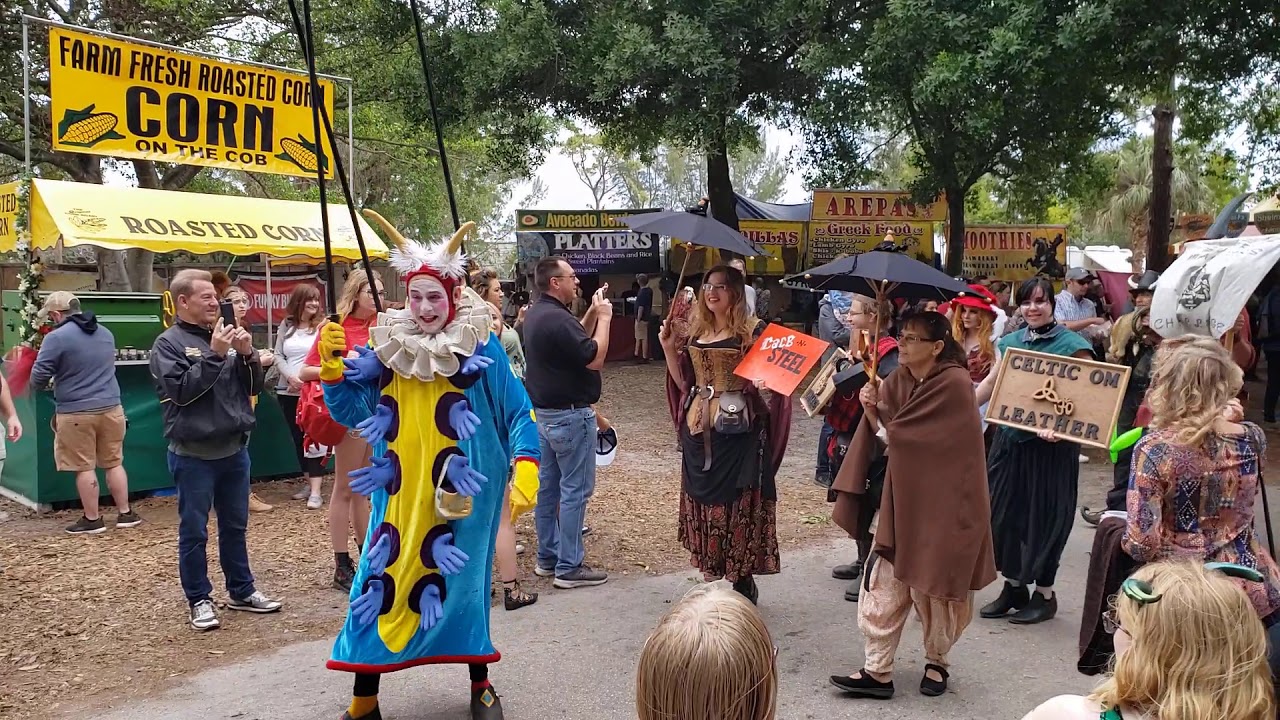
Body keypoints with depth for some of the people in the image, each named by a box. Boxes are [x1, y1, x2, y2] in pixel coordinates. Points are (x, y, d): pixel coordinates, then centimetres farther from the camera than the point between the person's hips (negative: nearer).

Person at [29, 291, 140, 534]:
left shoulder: (57, 337, -11)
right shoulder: (106, 333, 11)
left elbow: (38, 378, -10)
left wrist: (49, 383, 12)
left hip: (76, 413, -6)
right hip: (111, 407, 6)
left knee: (84, 468, 4)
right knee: (114, 463, 14)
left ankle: (92, 520, 11)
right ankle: (125, 513, 18)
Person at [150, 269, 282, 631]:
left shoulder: (223, 336, 9)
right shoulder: (169, 343, -7)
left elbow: (254, 387, 8)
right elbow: (181, 390, -19)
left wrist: (247, 355, -9)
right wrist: (215, 355, -22)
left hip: (234, 449, 6)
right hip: (194, 454, -6)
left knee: (235, 526, 16)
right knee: (194, 531, 4)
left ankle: (242, 591, 27)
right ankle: (199, 600, 16)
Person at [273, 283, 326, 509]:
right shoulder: (286, 325, 11)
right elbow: (278, 356, 9)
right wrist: (290, 376, -8)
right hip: (288, 391, 5)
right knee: (298, 438, 11)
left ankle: (316, 491, -9)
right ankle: (308, 481, 24)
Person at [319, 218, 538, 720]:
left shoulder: (481, 350, -8)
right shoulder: (386, 347, 1)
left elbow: (518, 415, -6)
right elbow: (350, 411, 6)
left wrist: (524, 472, -19)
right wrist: (332, 365, -11)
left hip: (460, 495, -2)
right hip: (400, 496, 3)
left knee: (461, 582, 8)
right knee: (381, 583, 4)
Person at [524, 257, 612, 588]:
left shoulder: (536, 314, 9)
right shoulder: (556, 318, -23)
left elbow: (574, 340, 18)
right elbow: (595, 359, -22)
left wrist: (593, 312, 9)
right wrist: (604, 317, -12)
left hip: (545, 413, 10)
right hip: (570, 415, -10)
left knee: (549, 486, 14)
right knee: (575, 489, -4)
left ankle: (548, 557, 24)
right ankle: (569, 567, 1)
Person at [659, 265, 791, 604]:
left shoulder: (752, 330, -6)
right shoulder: (696, 331, 11)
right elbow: (684, 382, 13)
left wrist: (762, 384, -31)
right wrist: (669, 348, 4)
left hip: (736, 431, -6)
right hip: (699, 431, 6)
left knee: (738, 504, 0)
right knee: (703, 501, 11)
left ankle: (743, 583, 12)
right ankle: (711, 572, 23)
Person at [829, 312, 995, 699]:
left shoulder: (955, 384, -18)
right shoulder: (897, 381, 3)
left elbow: (901, 437, -18)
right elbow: (886, 437, 4)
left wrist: (886, 430, 1)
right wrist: (872, 410, -14)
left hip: (943, 503, -6)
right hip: (903, 498, 6)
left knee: (935, 586, 10)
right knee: (884, 584, 1)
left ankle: (936, 663, 33)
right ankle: (877, 671, 10)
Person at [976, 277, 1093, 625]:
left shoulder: (1072, 346, -9)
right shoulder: (1012, 342, 8)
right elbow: (991, 383, 15)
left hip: (1049, 446, -5)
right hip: (1009, 440, 6)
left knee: (1043, 516, 3)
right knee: (1005, 511, 11)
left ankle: (1044, 594, 19)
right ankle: (1013, 587, 27)